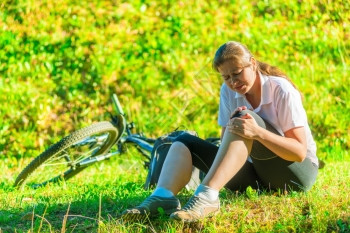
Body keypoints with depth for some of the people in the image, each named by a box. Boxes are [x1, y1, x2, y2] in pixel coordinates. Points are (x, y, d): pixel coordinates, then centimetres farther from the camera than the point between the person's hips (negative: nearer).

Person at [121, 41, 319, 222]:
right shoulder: (228, 91, 1)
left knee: (245, 118, -31)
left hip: (299, 171, -6)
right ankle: (163, 197, -36)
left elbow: (300, 152, -21)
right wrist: (232, 128, -22)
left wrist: (258, 132, -36)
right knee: (186, 142, -7)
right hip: (258, 174, 6)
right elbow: (227, 143, 2)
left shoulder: (282, 91, -15)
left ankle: (206, 198, -45)